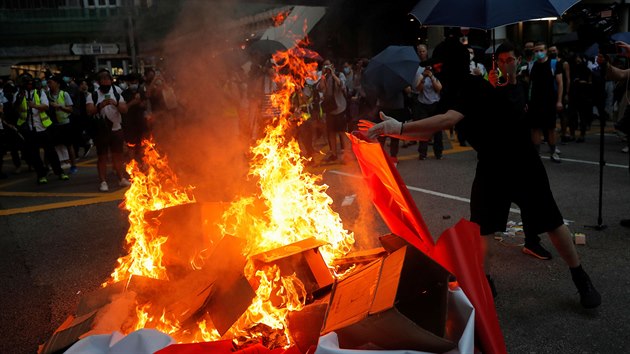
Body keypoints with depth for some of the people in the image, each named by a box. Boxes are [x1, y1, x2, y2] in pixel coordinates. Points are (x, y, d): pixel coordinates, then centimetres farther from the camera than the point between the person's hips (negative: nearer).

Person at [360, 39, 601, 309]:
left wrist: (401, 127, -46)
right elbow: (428, 133, 2)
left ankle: (582, 281, 25)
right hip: (490, 167, 7)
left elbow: (447, 120, -42)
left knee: (551, 223, 7)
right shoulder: (457, 94, 2)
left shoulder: (474, 88, -24)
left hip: (523, 164, -7)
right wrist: (391, 131, -7)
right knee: (480, 229, 3)